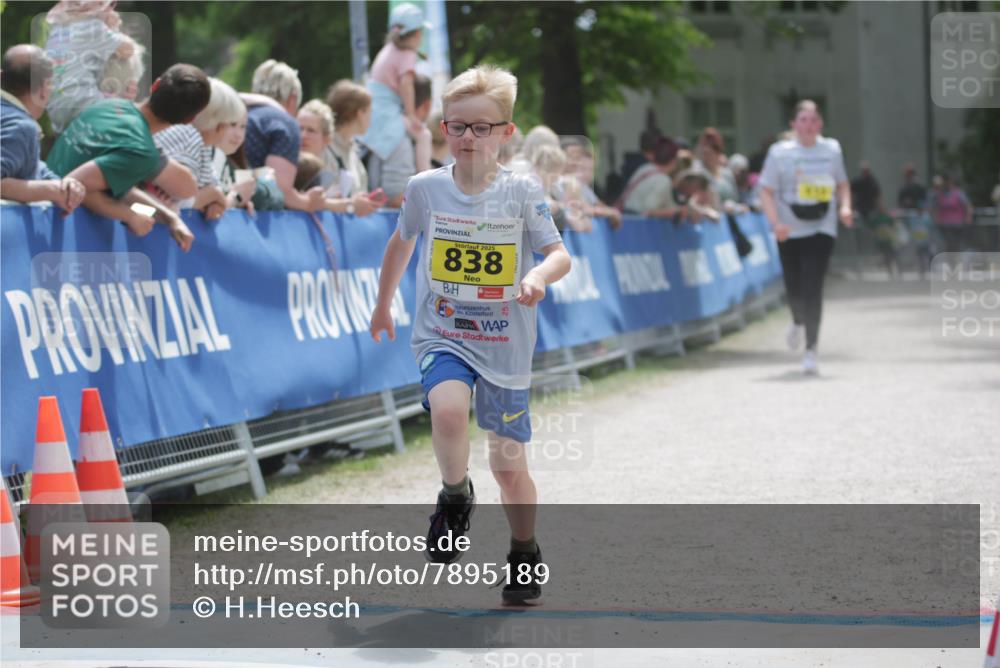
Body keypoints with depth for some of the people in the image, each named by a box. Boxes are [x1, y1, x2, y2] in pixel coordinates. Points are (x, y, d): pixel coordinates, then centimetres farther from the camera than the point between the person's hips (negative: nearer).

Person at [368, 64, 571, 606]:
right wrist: (384, 305, 26)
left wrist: (539, 275, -31)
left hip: (505, 347, 0)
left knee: (510, 465, 6)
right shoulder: (425, 188, -2)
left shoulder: (522, 192, -7)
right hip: (442, 337, 0)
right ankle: (455, 499, -2)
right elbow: (401, 244, 16)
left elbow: (560, 254, -8)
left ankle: (525, 556, 31)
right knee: (448, 411, -32)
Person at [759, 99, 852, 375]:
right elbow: (766, 190, -4)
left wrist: (845, 207, 0)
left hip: (822, 228, 0)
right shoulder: (780, 152, -3)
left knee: (812, 288, -13)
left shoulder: (832, 149, 5)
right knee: (794, 288, 7)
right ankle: (799, 322, 44)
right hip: (790, 230, 0)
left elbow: (842, 183, 19)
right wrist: (776, 222, -18)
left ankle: (811, 349, -8)